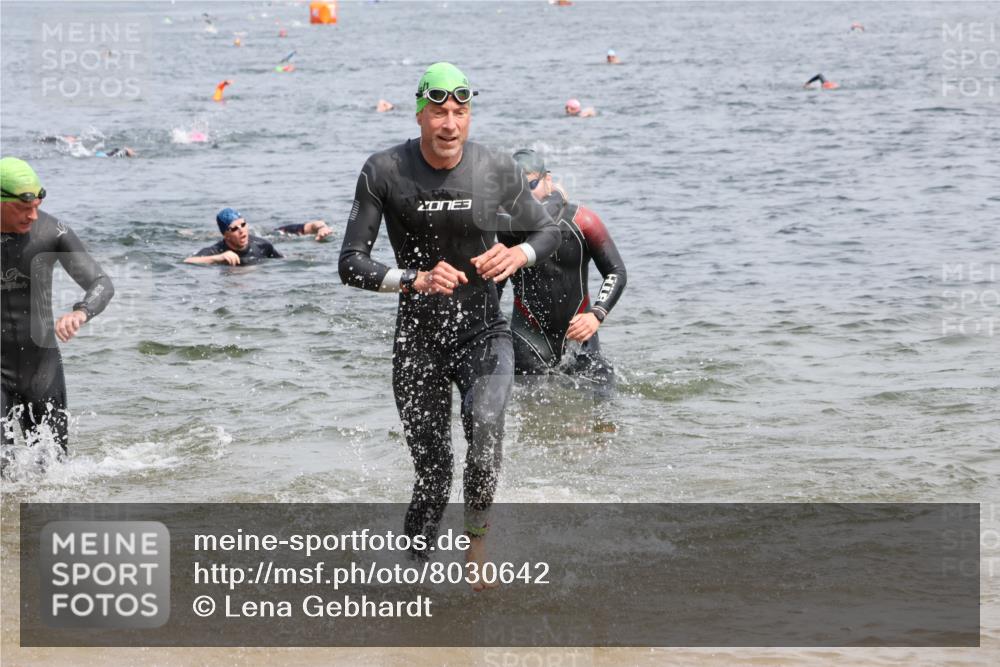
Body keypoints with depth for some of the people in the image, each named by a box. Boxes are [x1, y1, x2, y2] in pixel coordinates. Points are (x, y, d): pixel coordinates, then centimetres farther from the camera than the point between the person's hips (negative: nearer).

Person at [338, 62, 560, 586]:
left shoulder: (498, 171, -6)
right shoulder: (384, 173, -10)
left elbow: (547, 232, 11)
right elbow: (352, 265, -10)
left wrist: (517, 254, -13)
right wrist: (416, 280, -27)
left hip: (483, 332, 0)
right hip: (418, 339, 0)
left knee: (485, 425, -27)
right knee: (432, 474, 1)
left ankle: (477, 539, -7)